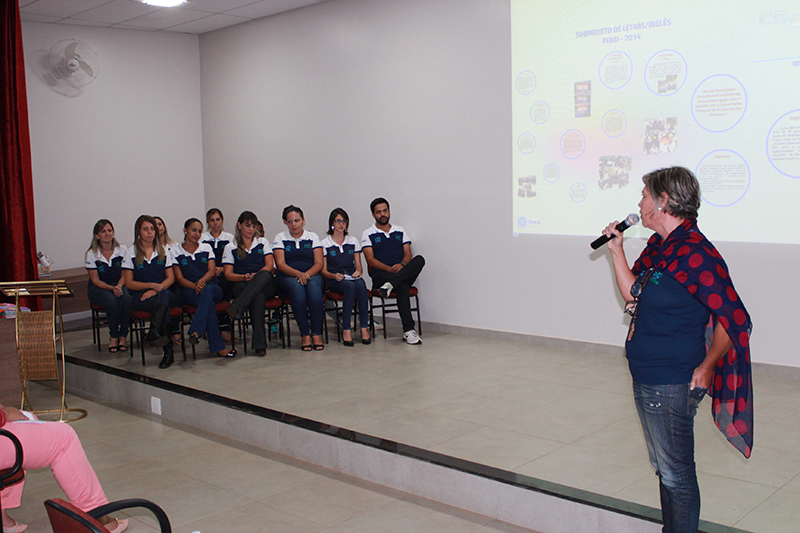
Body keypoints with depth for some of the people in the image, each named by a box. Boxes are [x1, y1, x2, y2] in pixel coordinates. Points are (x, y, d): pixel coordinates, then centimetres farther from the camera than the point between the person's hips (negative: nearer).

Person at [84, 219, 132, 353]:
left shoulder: (122, 250, 0)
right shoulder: (91, 254, -6)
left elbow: (124, 275, 2)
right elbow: (96, 280, -7)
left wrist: (119, 286, -19)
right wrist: (112, 288, -23)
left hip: (119, 285, 2)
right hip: (98, 288, -2)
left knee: (126, 299, -33)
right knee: (112, 301, -35)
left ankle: (123, 336, -16)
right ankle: (113, 336, -14)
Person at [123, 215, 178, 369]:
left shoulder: (163, 251, 15)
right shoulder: (131, 253, 8)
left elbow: (171, 278, 10)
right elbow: (129, 283, 3)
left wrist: (156, 290, -10)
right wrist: (153, 285, -12)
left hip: (164, 293, 2)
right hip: (140, 295, -2)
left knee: (163, 295, -37)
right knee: (162, 304, -36)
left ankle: (154, 333, -56)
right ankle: (168, 349, -48)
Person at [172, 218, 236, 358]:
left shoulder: (206, 248, 19)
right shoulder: (175, 251, 10)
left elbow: (212, 271, 4)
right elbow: (180, 278, 2)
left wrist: (202, 281, -19)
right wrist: (195, 286, -17)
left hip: (213, 288, 2)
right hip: (190, 291, -2)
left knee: (208, 289, -38)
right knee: (209, 303, -37)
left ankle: (196, 331, -49)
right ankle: (218, 347, -45)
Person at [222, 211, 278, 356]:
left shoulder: (262, 242, 22)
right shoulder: (230, 247, 16)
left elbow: (270, 265, 7)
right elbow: (228, 274, 6)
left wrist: (256, 276, -13)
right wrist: (244, 277, -16)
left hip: (266, 285, 2)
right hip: (241, 286, -1)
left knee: (264, 275, -37)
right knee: (258, 296, -39)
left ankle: (237, 306, -51)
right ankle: (259, 343, -47)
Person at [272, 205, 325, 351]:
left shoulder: (312, 237, 13)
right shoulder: (280, 238, 11)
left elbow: (319, 263, 4)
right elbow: (280, 264, -2)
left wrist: (307, 274, -16)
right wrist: (298, 274, -19)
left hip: (312, 275, 1)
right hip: (288, 278, -1)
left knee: (313, 286, -35)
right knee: (297, 287, -36)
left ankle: (316, 334, -33)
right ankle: (304, 334, -32)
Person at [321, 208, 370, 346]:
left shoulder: (353, 241, 17)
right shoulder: (325, 244, 8)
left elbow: (358, 265, 16)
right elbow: (323, 271, 4)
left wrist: (358, 272, -8)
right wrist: (334, 276, -17)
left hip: (352, 277, 3)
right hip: (333, 280, -2)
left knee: (361, 285, -34)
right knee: (350, 286, -37)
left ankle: (364, 327, -34)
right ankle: (346, 329, -36)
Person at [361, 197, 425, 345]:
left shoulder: (400, 232, 21)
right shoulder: (368, 234, 10)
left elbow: (408, 254, 10)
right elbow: (371, 260, -2)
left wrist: (402, 265, -15)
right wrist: (390, 269, -18)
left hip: (404, 273, 4)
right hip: (380, 275, -4)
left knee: (420, 259, -29)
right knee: (402, 286, -38)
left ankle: (391, 284, -46)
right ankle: (408, 330, -45)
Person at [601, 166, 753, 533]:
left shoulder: (693, 253, -21)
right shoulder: (659, 247, 9)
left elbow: (735, 320, -21)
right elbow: (633, 295, 17)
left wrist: (706, 368, -11)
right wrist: (616, 250, 9)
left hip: (671, 385, -10)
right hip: (646, 379, 10)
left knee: (676, 474, 3)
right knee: (665, 470, 22)